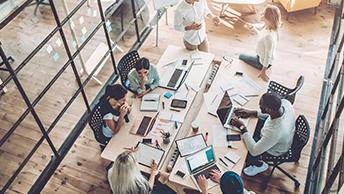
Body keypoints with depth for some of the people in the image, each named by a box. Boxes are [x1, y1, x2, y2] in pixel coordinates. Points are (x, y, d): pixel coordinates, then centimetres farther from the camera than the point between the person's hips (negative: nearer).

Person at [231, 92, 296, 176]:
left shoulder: (274, 131, -47)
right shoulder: (284, 102, -28)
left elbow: (254, 151, -34)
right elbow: (272, 114, -2)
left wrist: (242, 128, -28)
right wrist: (252, 113, -9)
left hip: (274, 149, -6)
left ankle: (259, 165, 28)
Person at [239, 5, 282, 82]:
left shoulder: (269, 36, -40)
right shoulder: (268, 27, -14)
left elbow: (268, 55, -30)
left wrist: (263, 71, -21)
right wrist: (254, 28, 9)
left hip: (262, 62, -9)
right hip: (261, 57, 9)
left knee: (241, 56, 12)